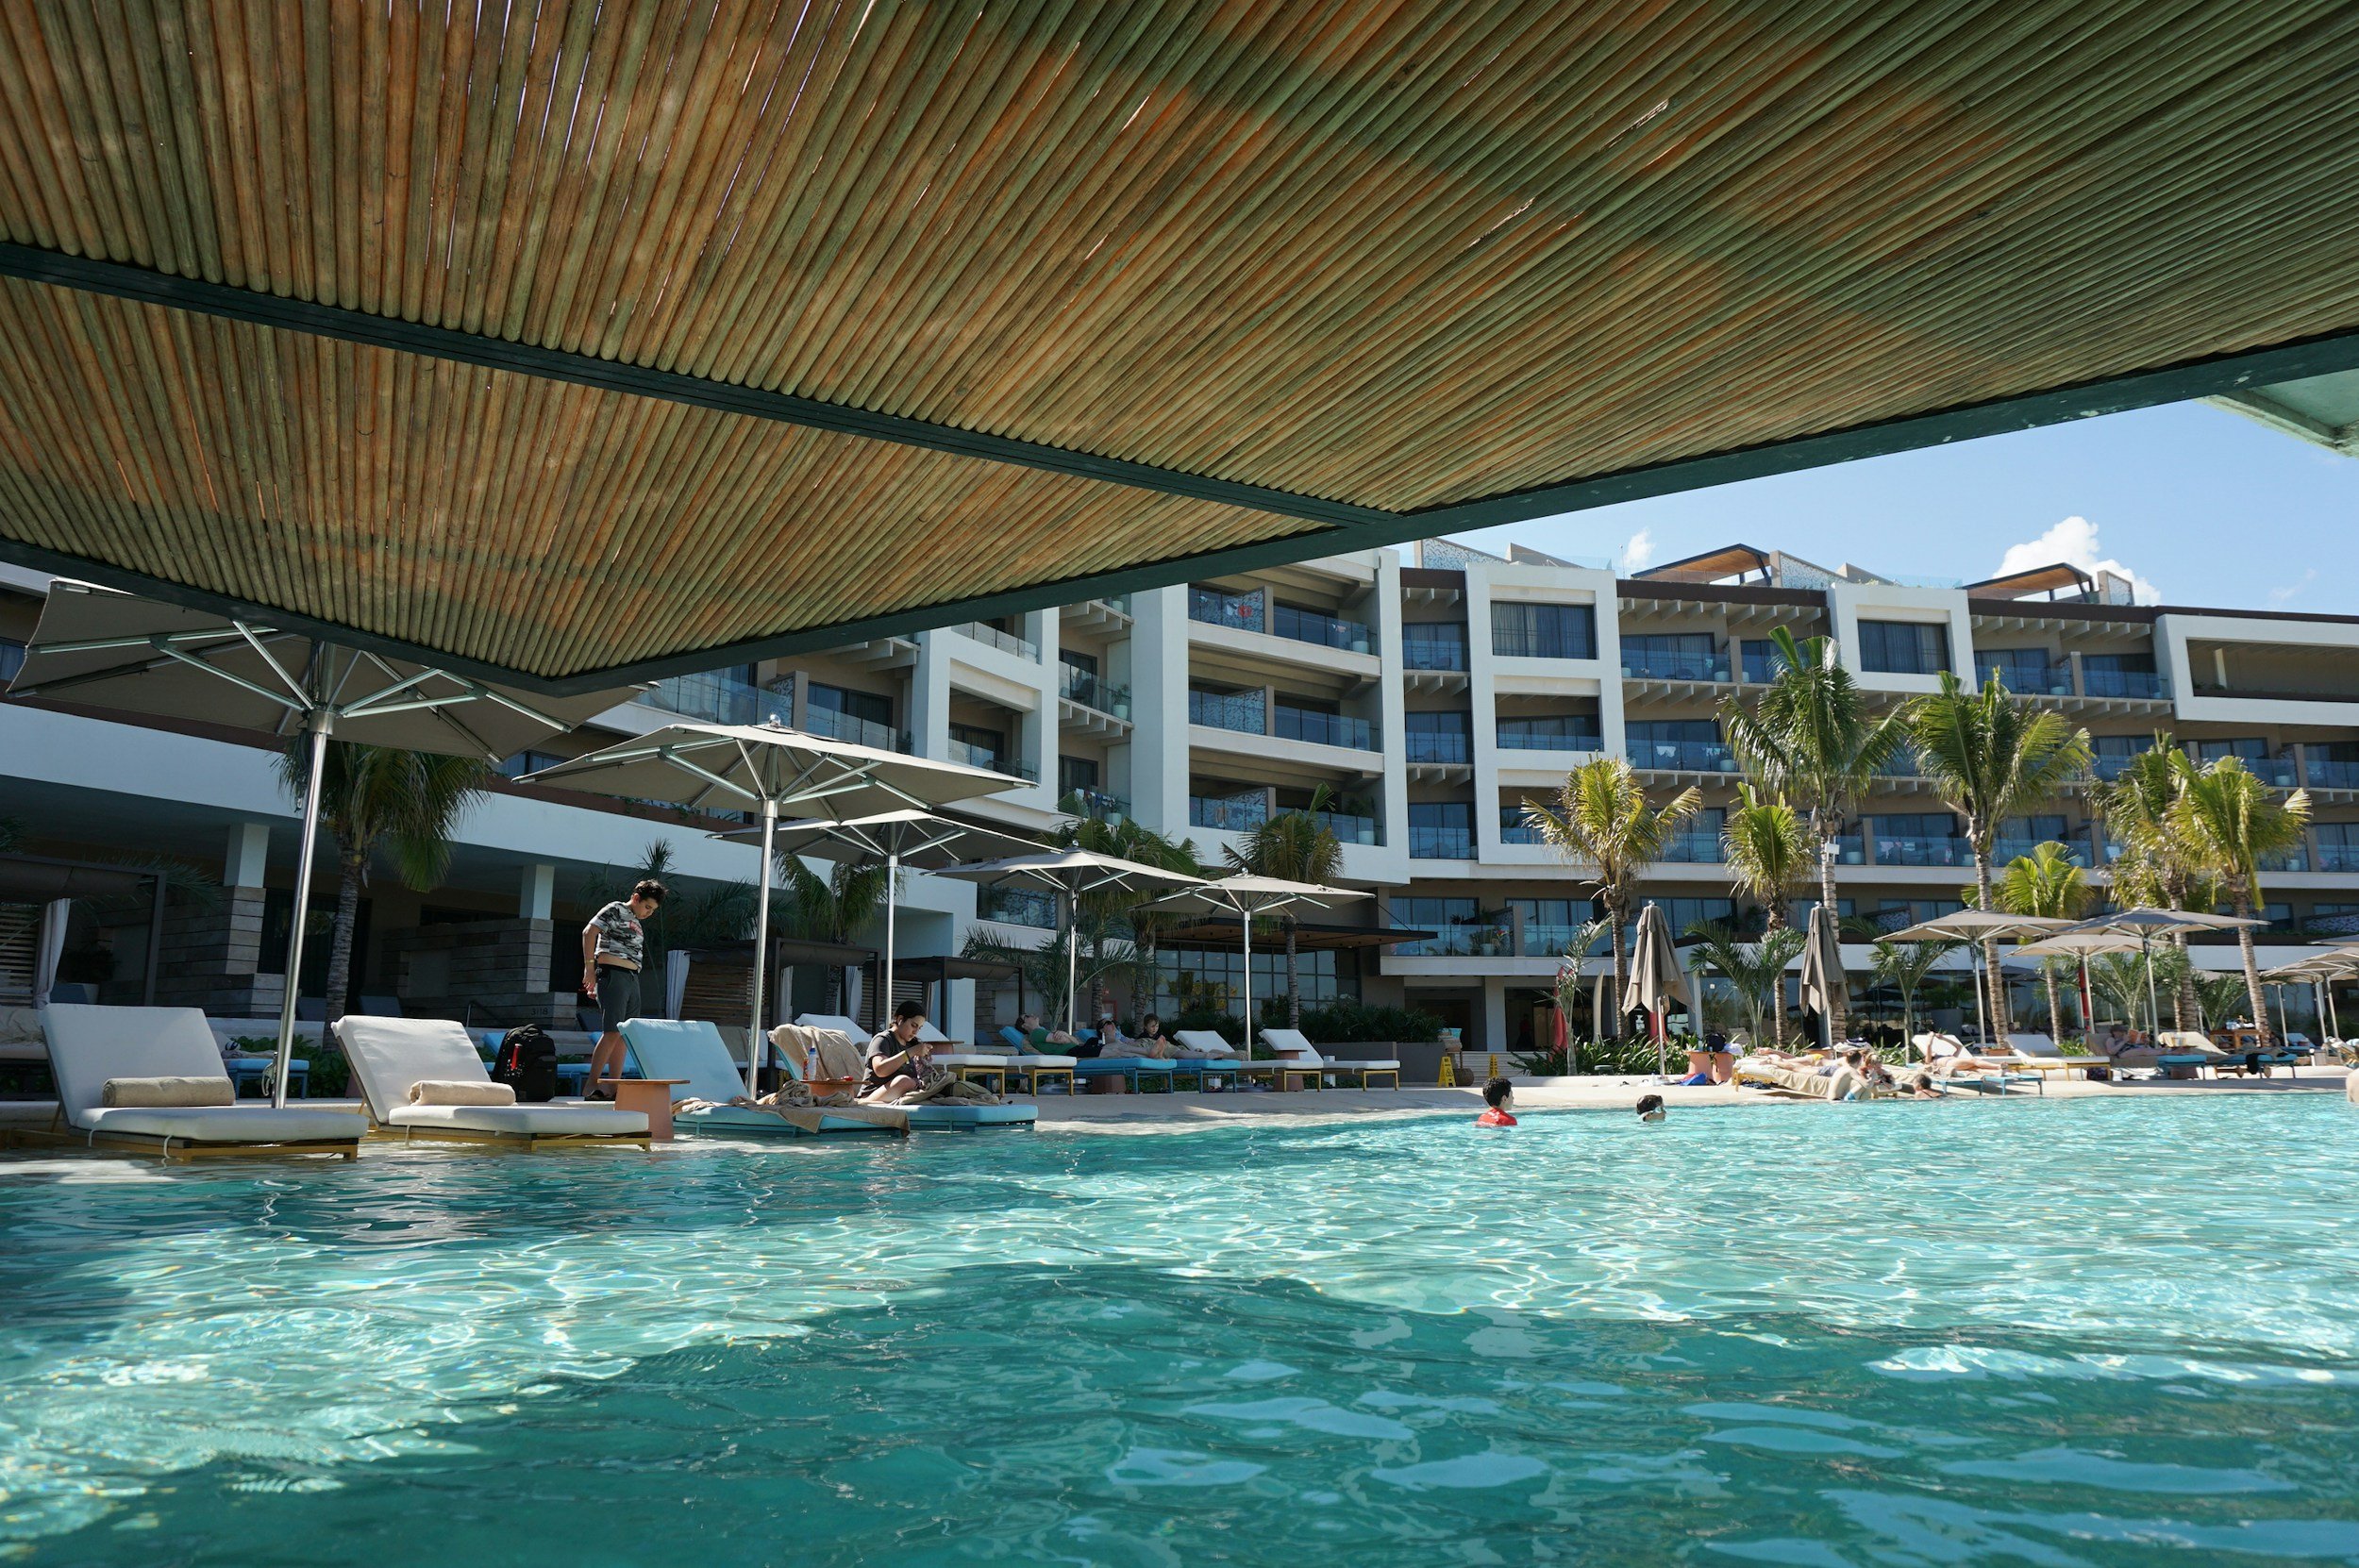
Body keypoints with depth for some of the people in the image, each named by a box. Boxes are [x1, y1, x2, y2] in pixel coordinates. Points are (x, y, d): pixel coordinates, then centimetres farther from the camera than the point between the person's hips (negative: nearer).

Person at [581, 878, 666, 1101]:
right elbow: (589, 932, -12)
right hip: (613, 974, -9)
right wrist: (589, 968, -16)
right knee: (612, 1032, -14)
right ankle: (592, 1087, -12)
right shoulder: (616, 910, -2)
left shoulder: (636, 923, 23)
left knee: (624, 1035, 7)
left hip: (632, 979, 9)